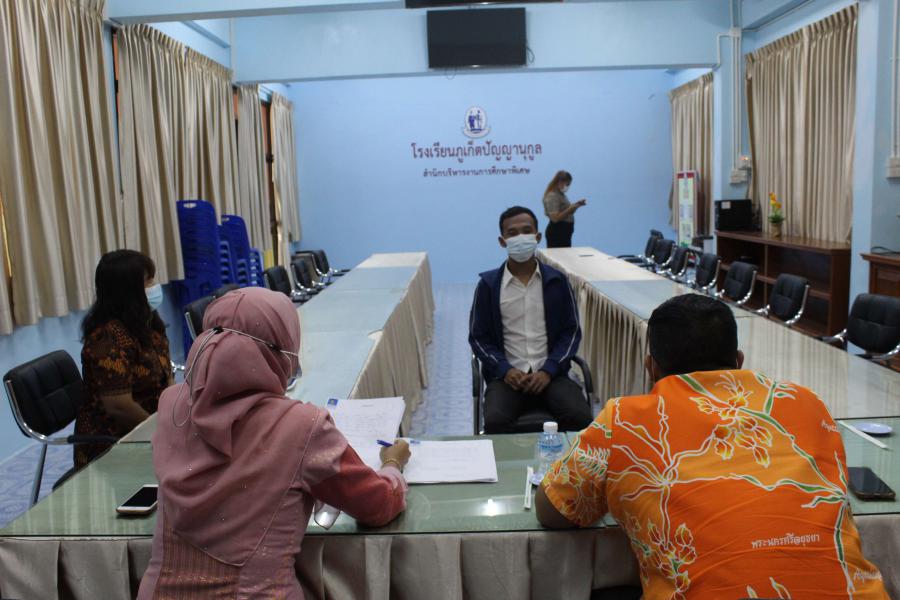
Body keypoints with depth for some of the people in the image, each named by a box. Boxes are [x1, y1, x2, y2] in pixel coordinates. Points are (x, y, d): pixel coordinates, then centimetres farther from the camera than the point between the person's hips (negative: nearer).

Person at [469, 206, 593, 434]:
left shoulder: (557, 281, 5)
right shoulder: (488, 284, 3)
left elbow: (572, 331, 6)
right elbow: (478, 337, 5)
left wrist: (549, 370, -9)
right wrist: (504, 369, -11)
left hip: (550, 373, 1)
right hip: (507, 374, -1)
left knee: (581, 418, -24)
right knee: (495, 421, -30)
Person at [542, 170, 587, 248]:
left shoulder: (561, 195, 15)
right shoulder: (552, 196, -15)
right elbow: (555, 218, -23)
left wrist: (577, 204, 10)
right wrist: (570, 209, -26)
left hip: (564, 231, 10)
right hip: (557, 232, -10)